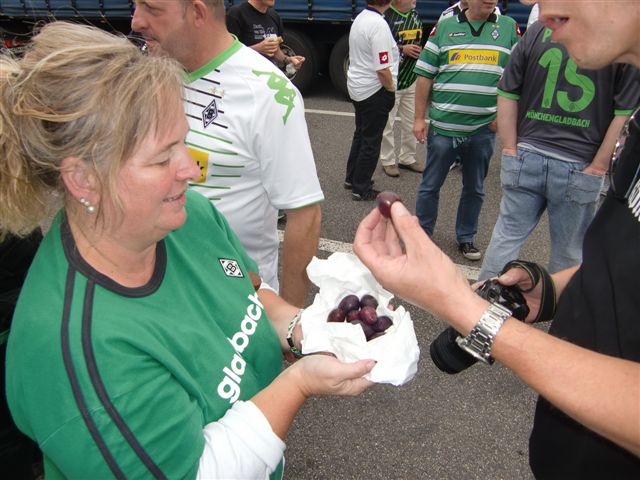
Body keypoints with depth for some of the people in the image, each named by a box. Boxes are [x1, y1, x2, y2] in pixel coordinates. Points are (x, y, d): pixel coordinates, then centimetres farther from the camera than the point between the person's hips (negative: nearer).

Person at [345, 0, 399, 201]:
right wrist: (391, 90, -9)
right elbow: (383, 69, -24)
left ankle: (352, 179, 32)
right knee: (371, 141, 3)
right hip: (374, 90, -9)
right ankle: (361, 189, 12)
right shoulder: (379, 25, -22)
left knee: (360, 134, 21)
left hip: (357, 87, 9)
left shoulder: (360, 18, 5)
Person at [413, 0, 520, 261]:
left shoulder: (509, 28, 6)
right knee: (430, 185, 8)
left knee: (474, 189, 14)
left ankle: (466, 238, 30)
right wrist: (419, 118, -1)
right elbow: (425, 76, 3)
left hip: (483, 129, 2)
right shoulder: (444, 27, 4)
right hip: (443, 125, -1)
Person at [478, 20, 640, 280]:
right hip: (579, 168, -2)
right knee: (568, 252, 14)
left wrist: (510, 149, 6)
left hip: (526, 155, 2)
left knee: (507, 235, 15)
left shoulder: (538, 29, 2)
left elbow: (507, 95, 3)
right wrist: (598, 166, -3)